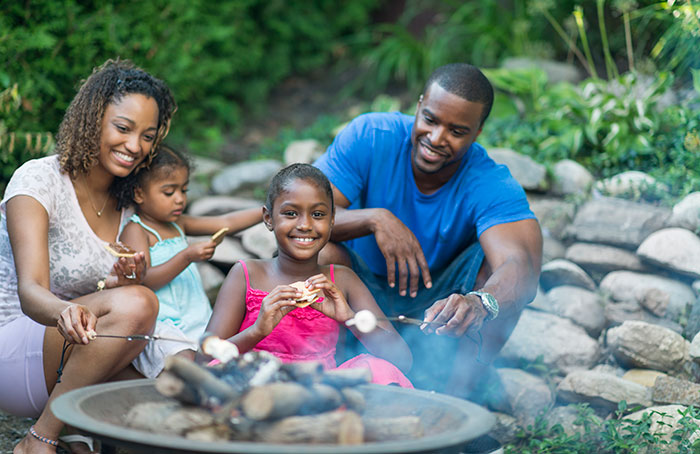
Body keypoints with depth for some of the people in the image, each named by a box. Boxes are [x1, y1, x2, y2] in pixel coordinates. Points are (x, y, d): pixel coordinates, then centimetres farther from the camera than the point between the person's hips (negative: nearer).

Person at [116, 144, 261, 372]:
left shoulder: (178, 224, 20)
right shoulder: (135, 230, -4)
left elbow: (226, 223, 21)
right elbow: (143, 281, -15)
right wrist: (187, 256, -23)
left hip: (197, 322, 8)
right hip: (160, 326, -8)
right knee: (185, 359, -32)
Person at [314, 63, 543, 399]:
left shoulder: (492, 187, -25)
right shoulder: (369, 137, -20)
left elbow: (522, 269, -43)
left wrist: (479, 302, -65)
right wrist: (375, 218, -43)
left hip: (438, 298, 0)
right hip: (365, 286, 1)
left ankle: (454, 395, -22)